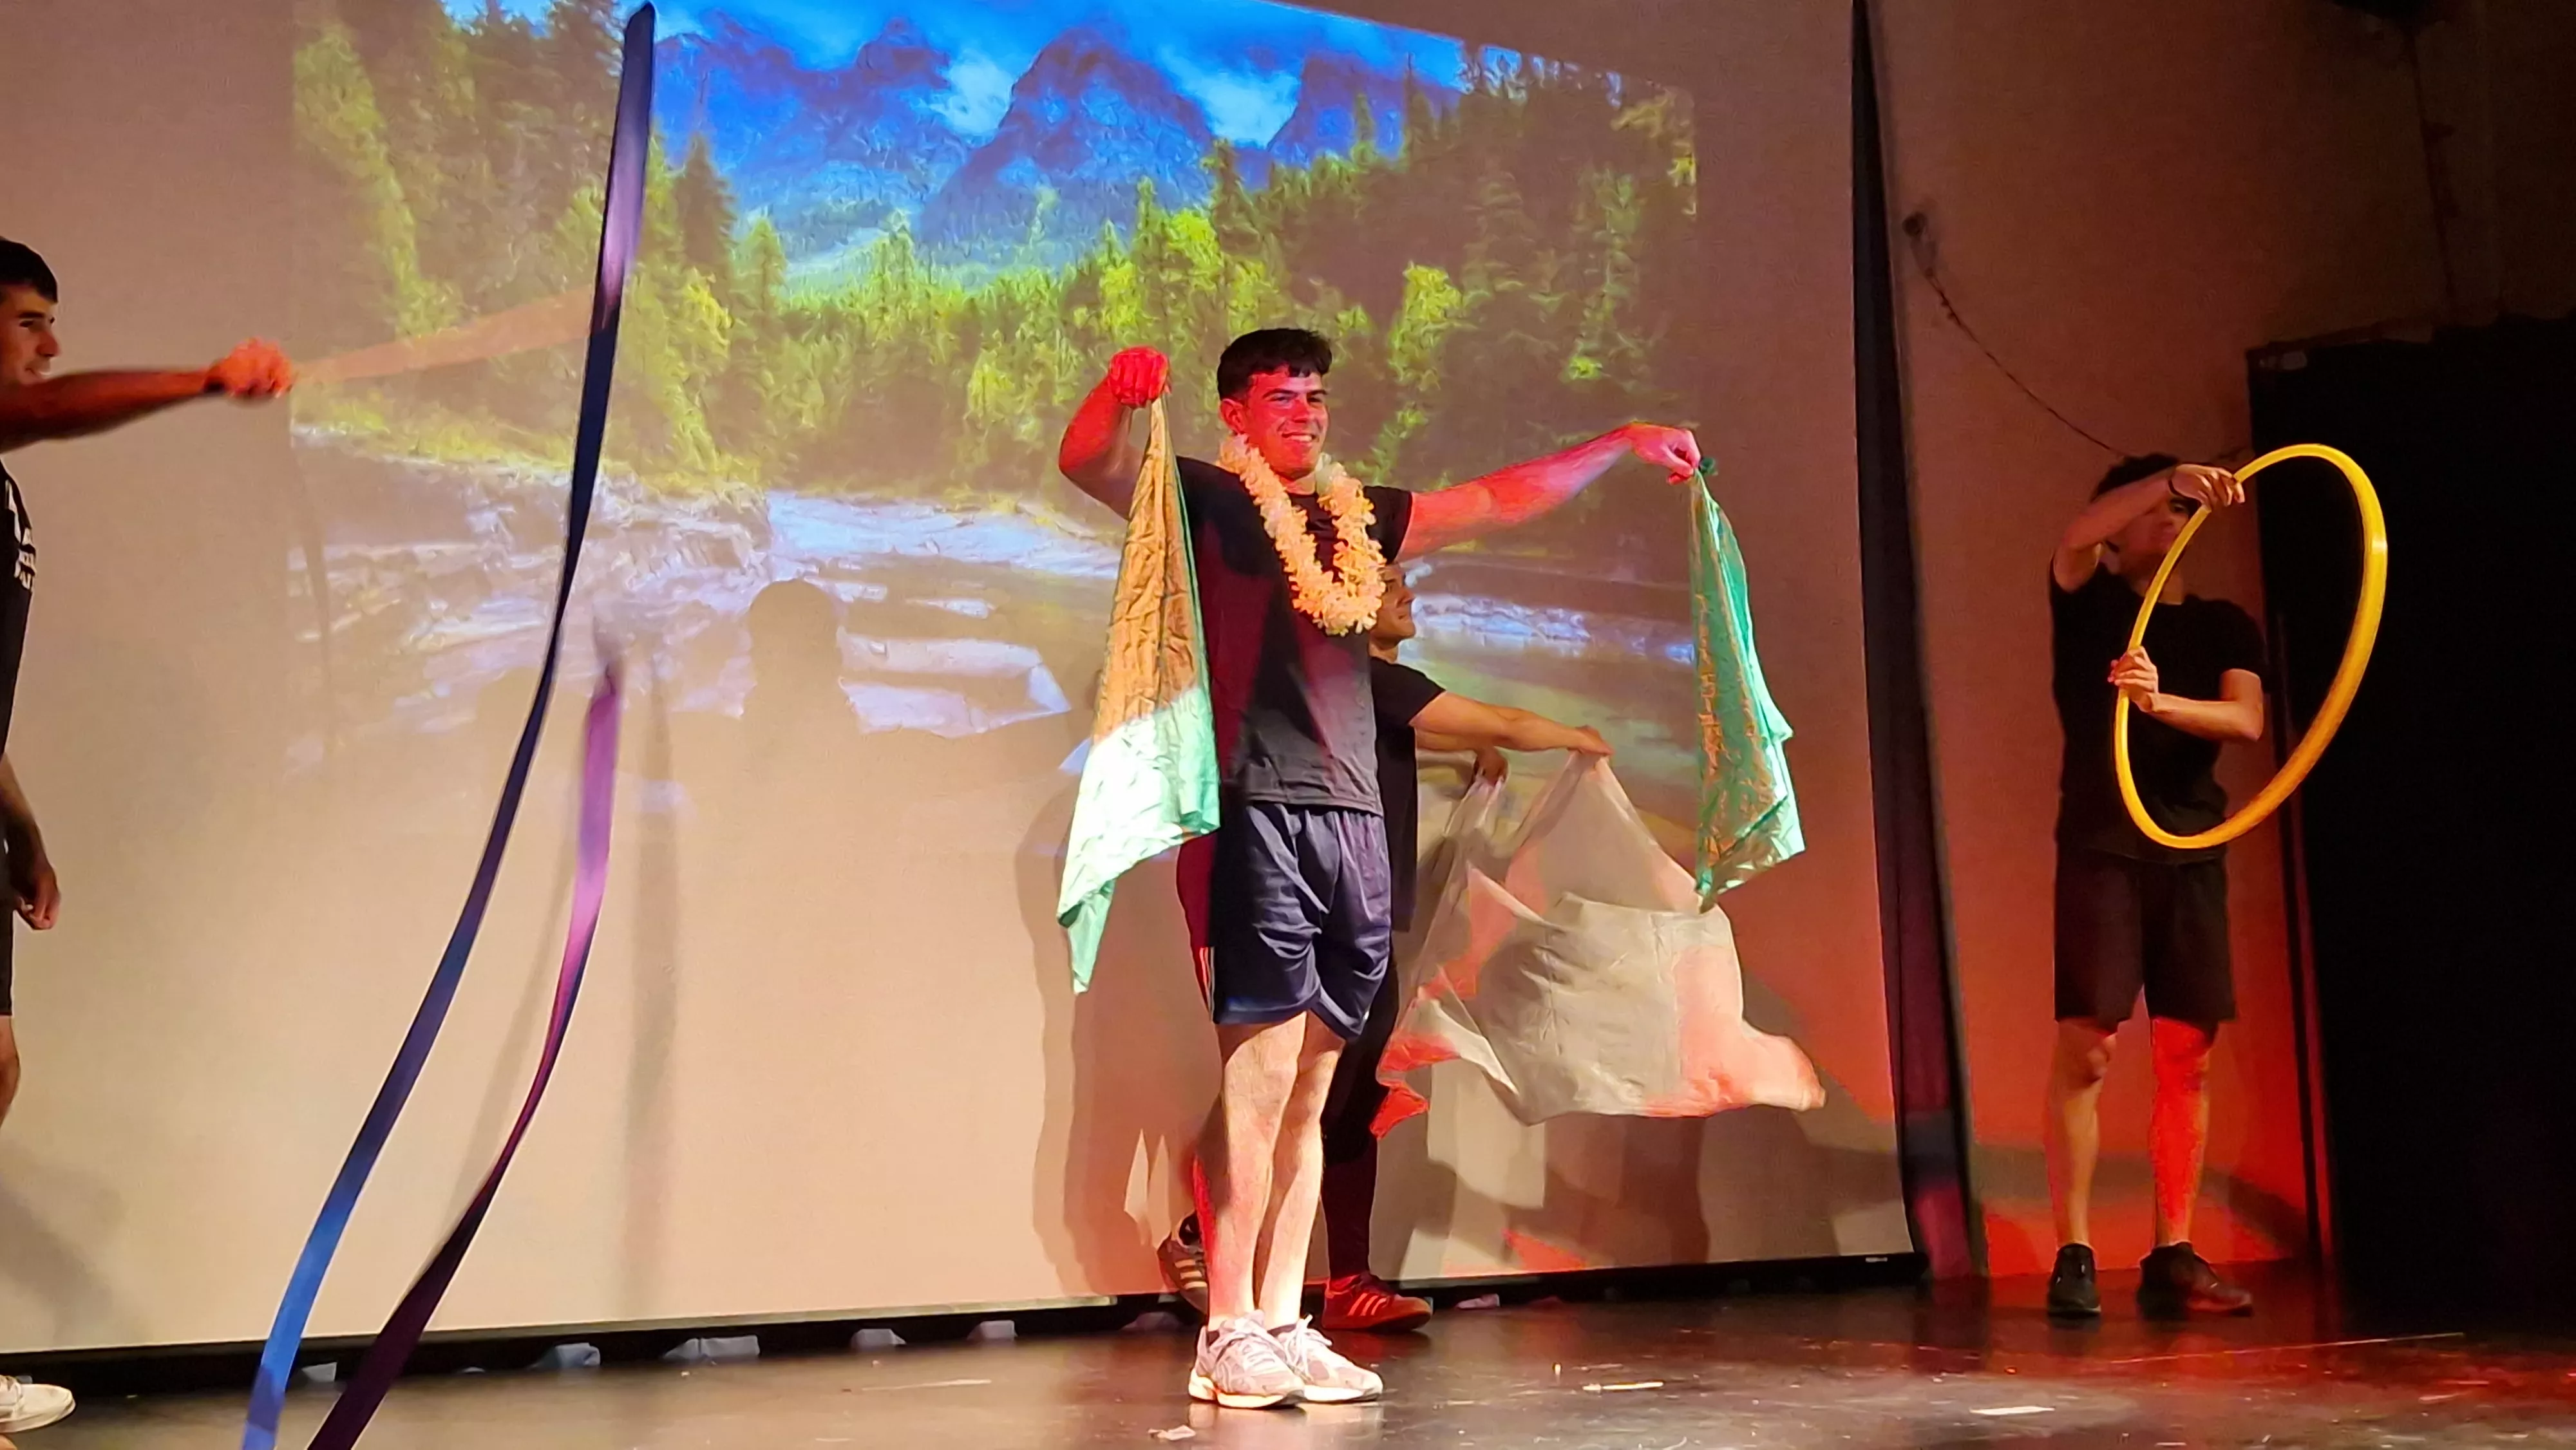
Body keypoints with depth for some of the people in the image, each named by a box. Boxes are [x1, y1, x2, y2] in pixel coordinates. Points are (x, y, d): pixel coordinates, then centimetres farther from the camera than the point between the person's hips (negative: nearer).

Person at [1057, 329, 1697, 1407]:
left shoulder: (1361, 517, 22)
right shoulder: (1206, 500, 5)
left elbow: (1501, 501, 26)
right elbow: (1088, 465, -12)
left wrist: (1621, 445, 23)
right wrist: (1119, 393, -32)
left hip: (1352, 820, 6)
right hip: (1256, 813, -6)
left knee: (1310, 1093, 6)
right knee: (1259, 1076, -9)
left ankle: (1281, 1325, 11)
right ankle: (1228, 1336, -4)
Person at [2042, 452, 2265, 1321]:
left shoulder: (2223, 626, 16)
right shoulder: (2088, 604, 10)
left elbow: (2246, 720, -2)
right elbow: (2076, 536, -13)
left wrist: (2161, 701, -22)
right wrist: (2173, 476, -28)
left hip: (2192, 853, 3)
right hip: (2101, 848, -3)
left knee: (2187, 1056, 0)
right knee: (2085, 1046, -10)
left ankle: (2173, 1258, 6)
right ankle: (2073, 1256, -7)